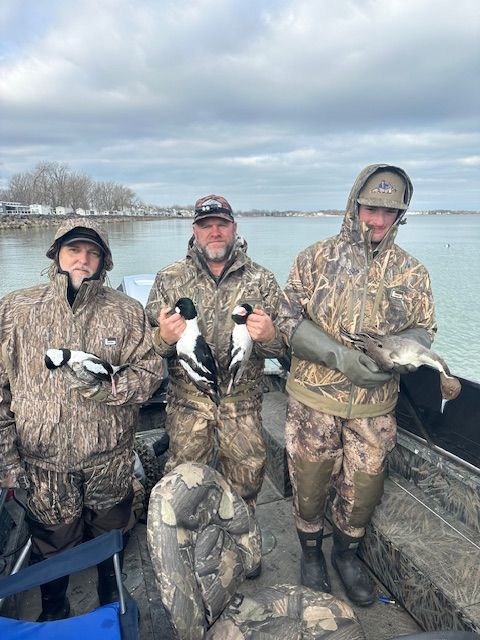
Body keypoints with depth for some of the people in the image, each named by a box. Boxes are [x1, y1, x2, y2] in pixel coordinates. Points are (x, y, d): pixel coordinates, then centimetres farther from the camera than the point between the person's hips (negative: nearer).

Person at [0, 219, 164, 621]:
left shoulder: (126, 312, -5)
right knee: (51, 549, 21)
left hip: (110, 462, 0)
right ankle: (53, 619, 52)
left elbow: (150, 373, -7)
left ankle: (113, 613, 52)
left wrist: (104, 384, -25)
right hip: (42, 466, 0)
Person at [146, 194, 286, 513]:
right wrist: (164, 338, -24)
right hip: (187, 400, 0)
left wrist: (268, 336, -25)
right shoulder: (169, 279, -1)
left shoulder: (262, 280, -2)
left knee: (247, 475, 15)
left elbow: (284, 346, -2)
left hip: (243, 402, 1)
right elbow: (149, 344, 0)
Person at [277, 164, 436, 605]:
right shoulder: (316, 259, -5)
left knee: (364, 486, 16)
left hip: (376, 406, 2)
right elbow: (289, 319, -8)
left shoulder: (412, 272, 2)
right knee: (310, 481, 13)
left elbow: (423, 330, 6)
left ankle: (347, 553, 46)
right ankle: (311, 552, 44)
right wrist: (338, 355, -21)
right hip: (314, 399, -2)